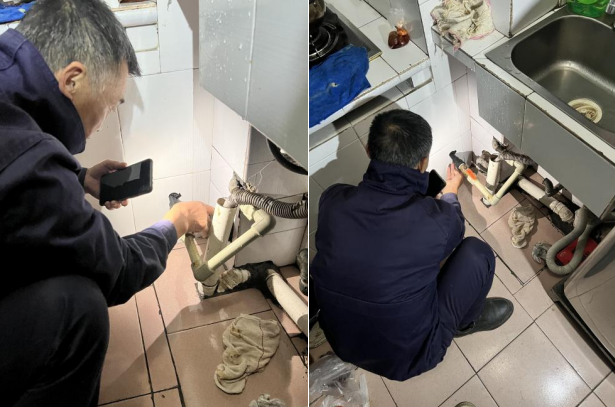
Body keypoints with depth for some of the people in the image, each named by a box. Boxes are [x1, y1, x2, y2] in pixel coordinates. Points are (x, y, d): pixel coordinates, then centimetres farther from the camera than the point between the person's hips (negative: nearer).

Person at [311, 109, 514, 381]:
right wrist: (450, 192, 27)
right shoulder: (437, 219, -25)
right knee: (477, 252, 2)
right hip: (407, 357, -4)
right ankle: (465, 322, 28)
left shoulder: (332, 199, -17)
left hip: (340, 342, 5)